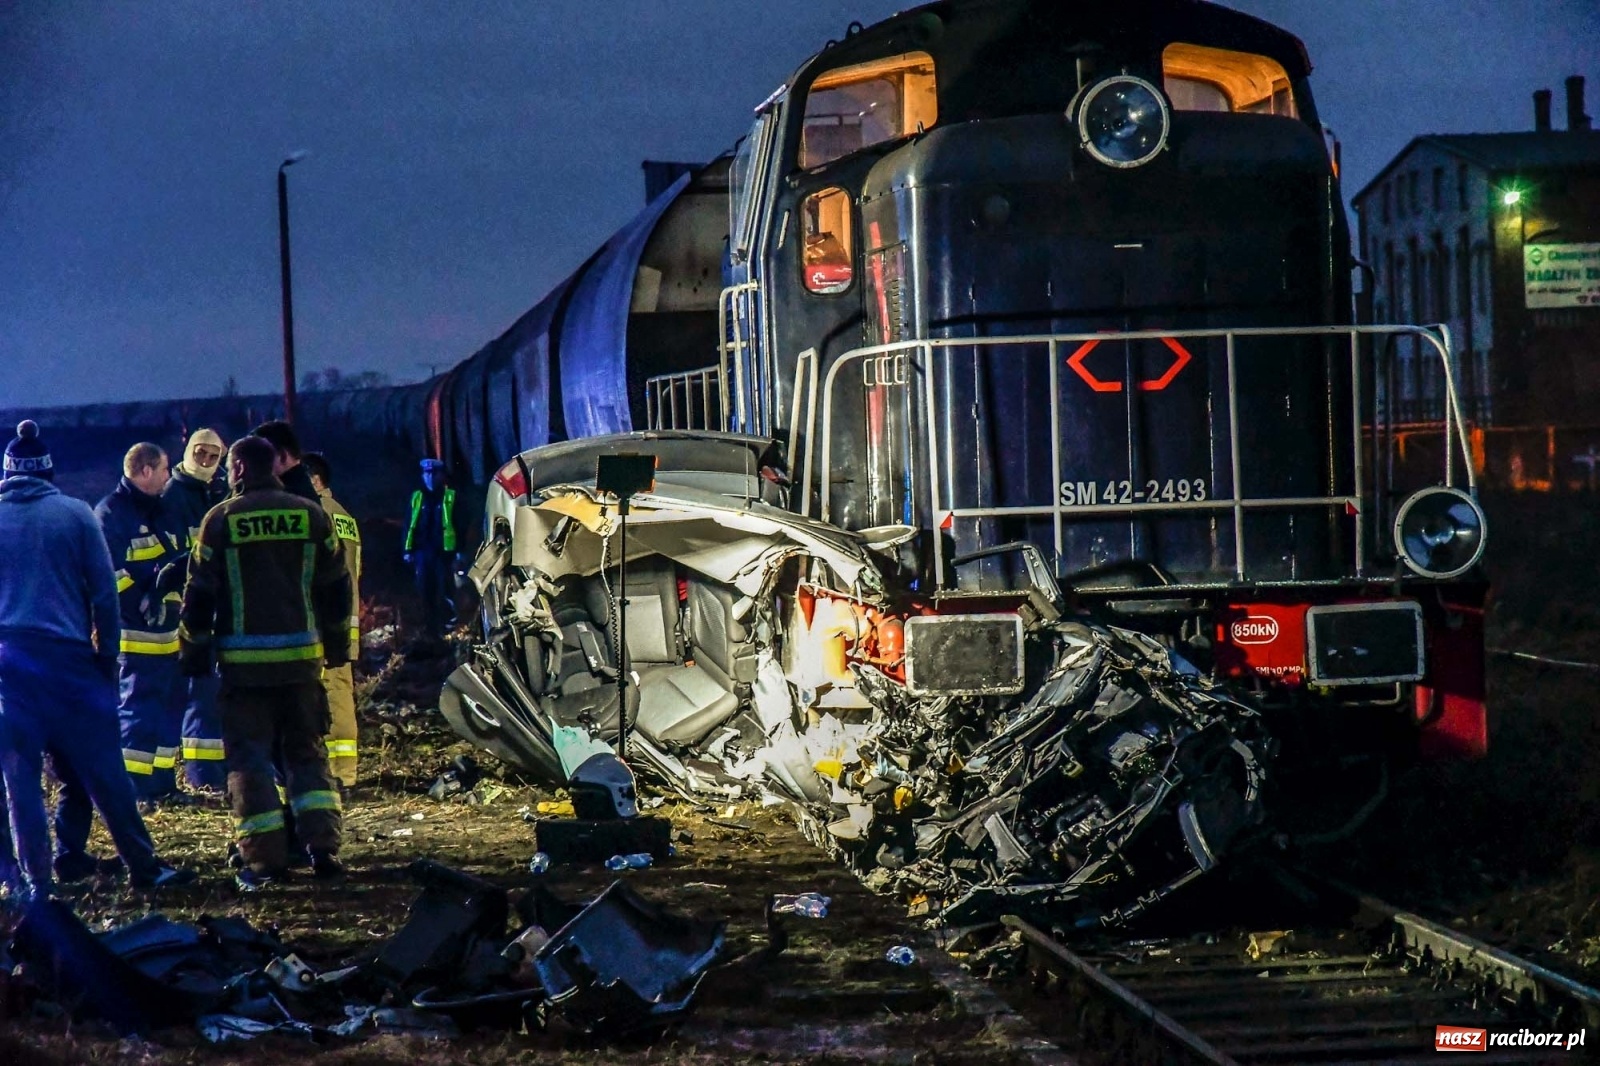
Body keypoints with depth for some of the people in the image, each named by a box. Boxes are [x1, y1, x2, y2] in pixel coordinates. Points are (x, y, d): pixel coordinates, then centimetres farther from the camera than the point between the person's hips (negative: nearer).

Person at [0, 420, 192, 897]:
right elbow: (103, 590, 2)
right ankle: (143, 865, 7)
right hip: (68, 655, -1)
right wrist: (107, 652, 9)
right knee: (103, 769, 4)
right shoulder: (75, 514, 2)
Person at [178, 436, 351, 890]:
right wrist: (337, 644, 21)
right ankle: (322, 847, 0)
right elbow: (336, 587, 11)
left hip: (244, 659, -3)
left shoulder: (222, 519, -4)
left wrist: (193, 650, 9)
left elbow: (199, 594, -2)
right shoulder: (310, 515, 6)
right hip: (301, 656, 3)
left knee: (249, 757, 1)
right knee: (307, 753, 12)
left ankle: (264, 858, -4)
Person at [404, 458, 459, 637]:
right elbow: (409, 526, 13)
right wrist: (408, 551, 6)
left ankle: (449, 627, 3)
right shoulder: (417, 497, 12)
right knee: (425, 592, 3)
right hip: (422, 551, 3)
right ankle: (431, 630, 9)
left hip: (443, 552, -3)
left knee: (444, 591, -4)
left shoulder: (450, 497, 2)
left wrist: (459, 552, -7)